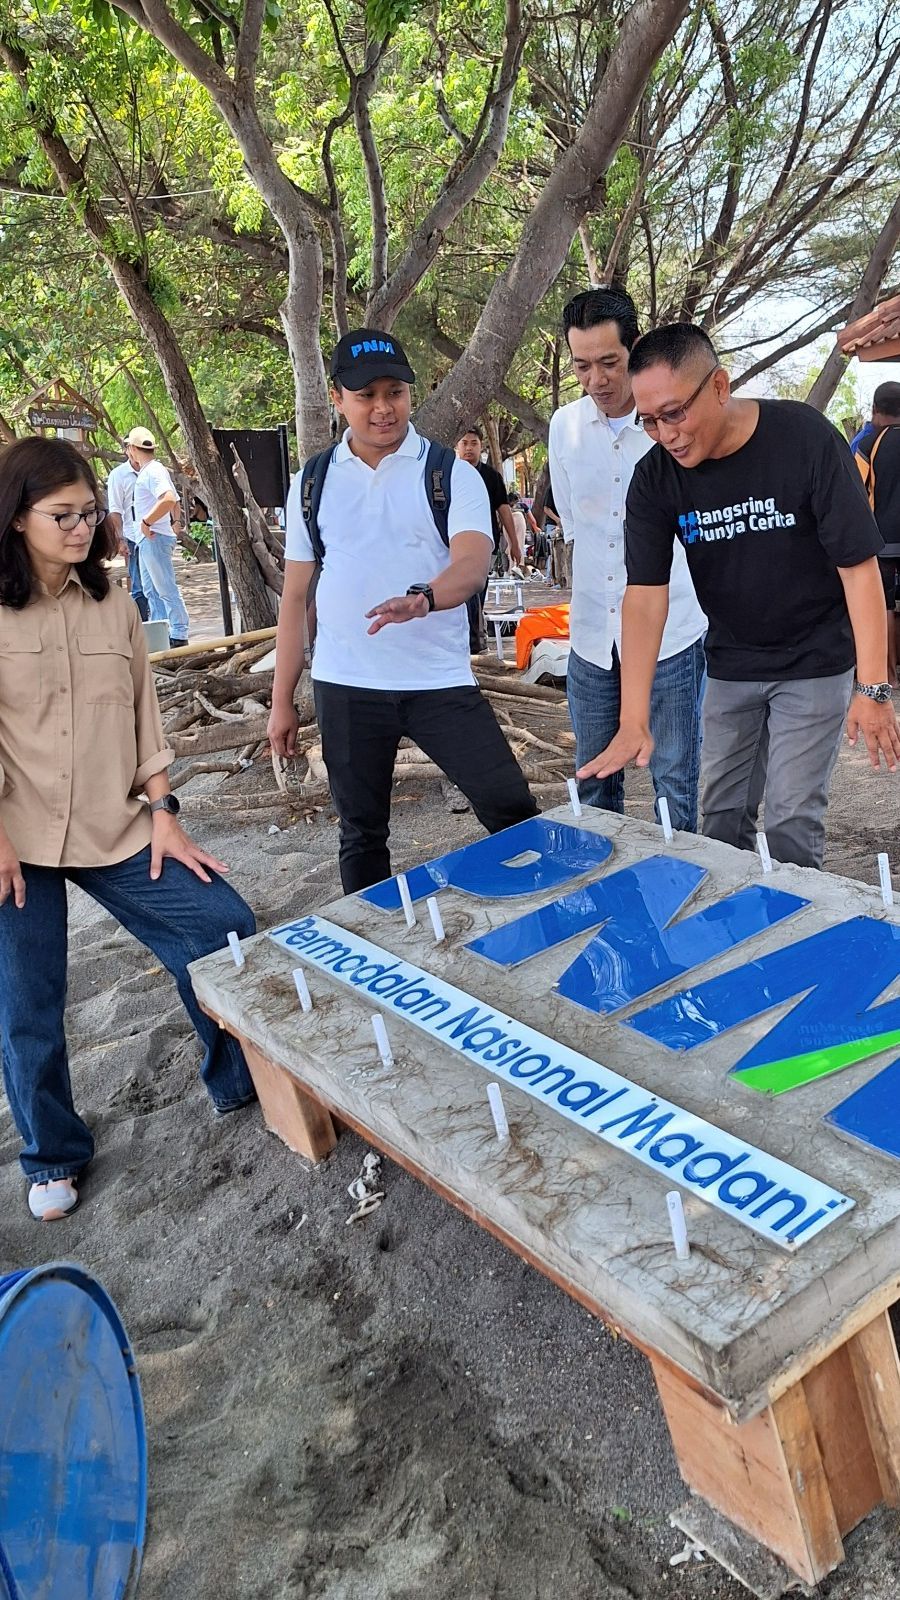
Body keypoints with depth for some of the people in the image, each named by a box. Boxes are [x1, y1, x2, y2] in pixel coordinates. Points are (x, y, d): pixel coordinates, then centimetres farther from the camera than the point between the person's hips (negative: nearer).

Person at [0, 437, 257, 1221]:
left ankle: (242, 1082, 20)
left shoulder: (112, 603, 5)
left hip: (118, 830, 3)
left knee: (226, 929, -2)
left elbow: (143, 714, 7)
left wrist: (163, 814, 1)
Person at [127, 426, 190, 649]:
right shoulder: (148, 471, 17)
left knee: (166, 589, -9)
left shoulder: (153, 472, -14)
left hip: (154, 538, -11)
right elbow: (175, 500, 25)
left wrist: (146, 522, -26)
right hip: (147, 539, 11)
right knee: (151, 590, 14)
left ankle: (179, 636, -7)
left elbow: (169, 499, -31)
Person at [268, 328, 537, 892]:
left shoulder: (452, 474, -2)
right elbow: (296, 595, 10)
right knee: (361, 834, 12)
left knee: (511, 807, -6)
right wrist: (282, 701, 9)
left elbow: (473, 564, -18)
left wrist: (423, 598, -41)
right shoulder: (313, 484, 7)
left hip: (441, 681, -2)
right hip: (346, 687, 2)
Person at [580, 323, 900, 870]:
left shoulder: (807, 439, -20)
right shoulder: (655, 478, -11)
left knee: (792, 821, -4)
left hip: (814, 663, -3)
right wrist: (634, 720, -24)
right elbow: (645, 594, -16)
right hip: (731, 665, 3)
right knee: (723, 816, 8)